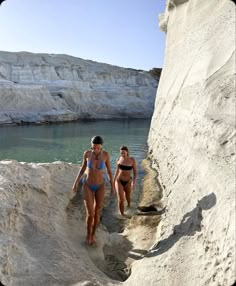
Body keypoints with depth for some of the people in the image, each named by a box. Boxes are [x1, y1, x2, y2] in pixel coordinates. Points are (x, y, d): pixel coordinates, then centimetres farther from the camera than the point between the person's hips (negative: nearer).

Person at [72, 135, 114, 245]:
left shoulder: (106, 154, -15)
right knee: (90, 214, -3)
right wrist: (76, 183, 1)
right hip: (88, 186, 0)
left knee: (97, 214, 11)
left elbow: (109, 170, -2)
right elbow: (83, 168, 1)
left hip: (100, 186, 1)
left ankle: (93, 234, 38)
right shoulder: (87, 153, -14)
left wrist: (112, 186, 4)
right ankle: (88, 234, 28)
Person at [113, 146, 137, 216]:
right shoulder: (119, 159, -4)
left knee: (127, 197, 22)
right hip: (119, 181, 0)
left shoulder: (132, 160, -11)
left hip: (128, 182, 0)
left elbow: (135, 172, -8)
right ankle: (122, 215, 2)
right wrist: (113, 181, 13)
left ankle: (128, 205, 57)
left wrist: (134, 182, -18)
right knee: (120, 199, -12)